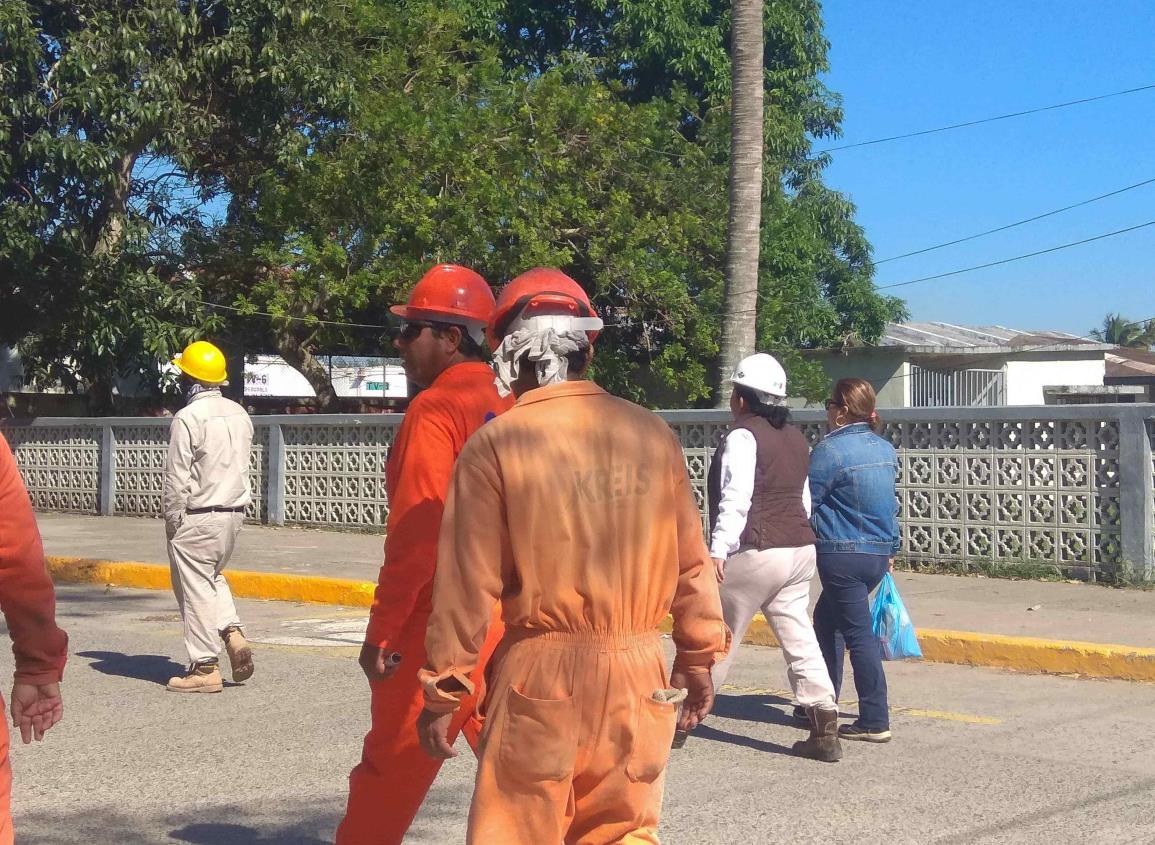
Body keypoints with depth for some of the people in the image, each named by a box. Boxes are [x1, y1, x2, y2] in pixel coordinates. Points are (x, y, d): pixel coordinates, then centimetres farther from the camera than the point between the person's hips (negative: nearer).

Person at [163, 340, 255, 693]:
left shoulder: (188, 418, -15)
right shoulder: (239, 414, 9)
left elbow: (177, 478, -15)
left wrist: (172, 521, -6)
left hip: (197, 517, -8)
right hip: (234, 512, 8)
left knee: (195, 589, 1)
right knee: (212, 577, 24)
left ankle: (205, 668, 4)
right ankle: (232, 633, 6)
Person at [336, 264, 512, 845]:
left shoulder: (436, 408, -11)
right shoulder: (511, 407, 8)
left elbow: (415, 534, -17)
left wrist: (381, 631, -13)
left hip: (438, 624, -7)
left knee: (390, 767, 8)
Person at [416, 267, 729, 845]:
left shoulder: (497, 443, -9)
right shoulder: (652, 434, 1)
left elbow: (467, 584, -8)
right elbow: (692, 562, 7)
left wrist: (442, 691, 0)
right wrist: (699, 655, 19)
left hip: (542, 673, -4)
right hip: (638, 673, 4)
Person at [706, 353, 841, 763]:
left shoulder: (743, 436, -10)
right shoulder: (796, 438, 16)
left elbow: (736, 498, -20)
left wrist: (718, 549, -23)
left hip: (757, 552, -8)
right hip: (800, 548, 8)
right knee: (798, 636, 6)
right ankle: (825, 730, 0)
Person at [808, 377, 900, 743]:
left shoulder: (829, 449, -14)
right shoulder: (885, 449, 9)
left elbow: (806, 504, -10)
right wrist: (891, 550, 26)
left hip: (843, 555, -8)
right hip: (879, 554, 8)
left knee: (858, 634, -4)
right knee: (826, 618, 22)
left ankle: (875, 722, -2)